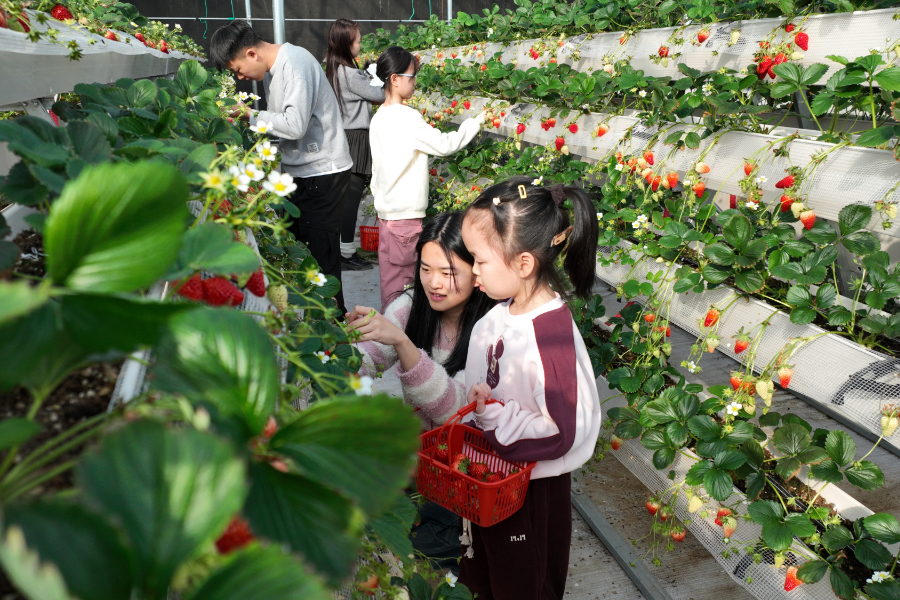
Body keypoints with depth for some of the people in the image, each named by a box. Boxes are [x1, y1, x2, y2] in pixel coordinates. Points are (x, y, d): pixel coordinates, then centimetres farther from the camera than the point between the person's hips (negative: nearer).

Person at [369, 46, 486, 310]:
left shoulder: (378, 117, 10)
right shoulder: (407, 117, -15)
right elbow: (445, 144, -10)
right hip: (405, 212, -9)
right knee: (401, 277, -2)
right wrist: (476, 122, 2)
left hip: (386, 208, 9)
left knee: (390, 273, 14)